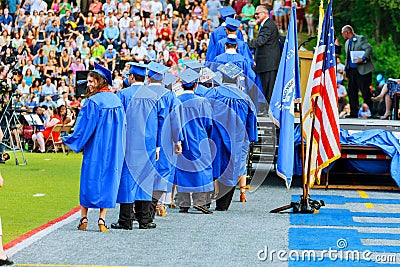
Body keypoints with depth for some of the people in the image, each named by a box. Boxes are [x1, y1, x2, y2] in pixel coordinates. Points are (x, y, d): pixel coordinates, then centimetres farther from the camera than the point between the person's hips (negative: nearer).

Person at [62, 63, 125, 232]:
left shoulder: (93, 101, -13)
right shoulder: (116, 100, 6)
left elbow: (85, 126, -12)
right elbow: (121, 125, 13)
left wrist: (72, 142, -2)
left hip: (96, 148, -4)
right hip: (114, 149, 4)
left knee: (89, 179, 5)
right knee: (108, 180, 6)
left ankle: (84, 218, 5)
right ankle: (102, 219, -1)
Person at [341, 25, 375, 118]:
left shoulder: (360, 39, -5)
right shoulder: (347, 43, 19)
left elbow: (369, 48, -16)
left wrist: (363, 59, -26)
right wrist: (345, 69, 13)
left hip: (362, 70, -8)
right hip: (351, 70, 8)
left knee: (365, 92, -8)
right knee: (352, 92, 4)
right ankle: (354, 113, 8)